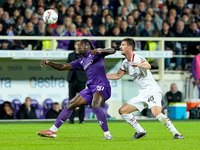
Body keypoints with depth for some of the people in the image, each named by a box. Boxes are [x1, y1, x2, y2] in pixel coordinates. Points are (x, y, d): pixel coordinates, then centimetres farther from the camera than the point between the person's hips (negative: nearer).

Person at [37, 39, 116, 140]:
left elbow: (112, 51, -9)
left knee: (95, 106, -33)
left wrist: (99, 51, -27)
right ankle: (53, 130, 14)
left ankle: (107, 134, -29)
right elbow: (63, 67, 25)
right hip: (91, 88, 8)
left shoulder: (95, 54, 4)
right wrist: (48, 63, 13)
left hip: (101, 86, -8)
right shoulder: (81, 61, 23)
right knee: (70, 105, 7)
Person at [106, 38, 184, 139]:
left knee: (156, 113, -31)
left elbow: (148, 66, -34)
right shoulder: (126, 63, 13)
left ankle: (176, 134, -25)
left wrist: (139, 65, -55)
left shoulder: (138, 58, -13)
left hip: (152, 90, -9)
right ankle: (140, 131, 11)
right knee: (122, 111, 4)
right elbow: (117, 76, 27)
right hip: (142, 93, 9)